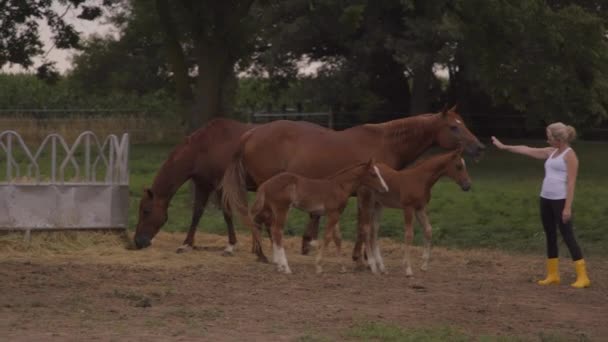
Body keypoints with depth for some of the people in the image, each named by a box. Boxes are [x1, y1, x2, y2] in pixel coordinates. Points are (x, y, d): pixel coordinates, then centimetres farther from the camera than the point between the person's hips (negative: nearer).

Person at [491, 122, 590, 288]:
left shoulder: (569, 155, -9)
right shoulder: (551, 152, 14)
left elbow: (571, 183, -15)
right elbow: (528, 150, 22)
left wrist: (567, 207, -20)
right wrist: (504, 147, 23)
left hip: (560, 200, -8)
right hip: (546, 199, 8)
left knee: (567, 236, -10)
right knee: (550, 236, 11)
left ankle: (582, 276, -8)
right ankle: (552, 275, 18)